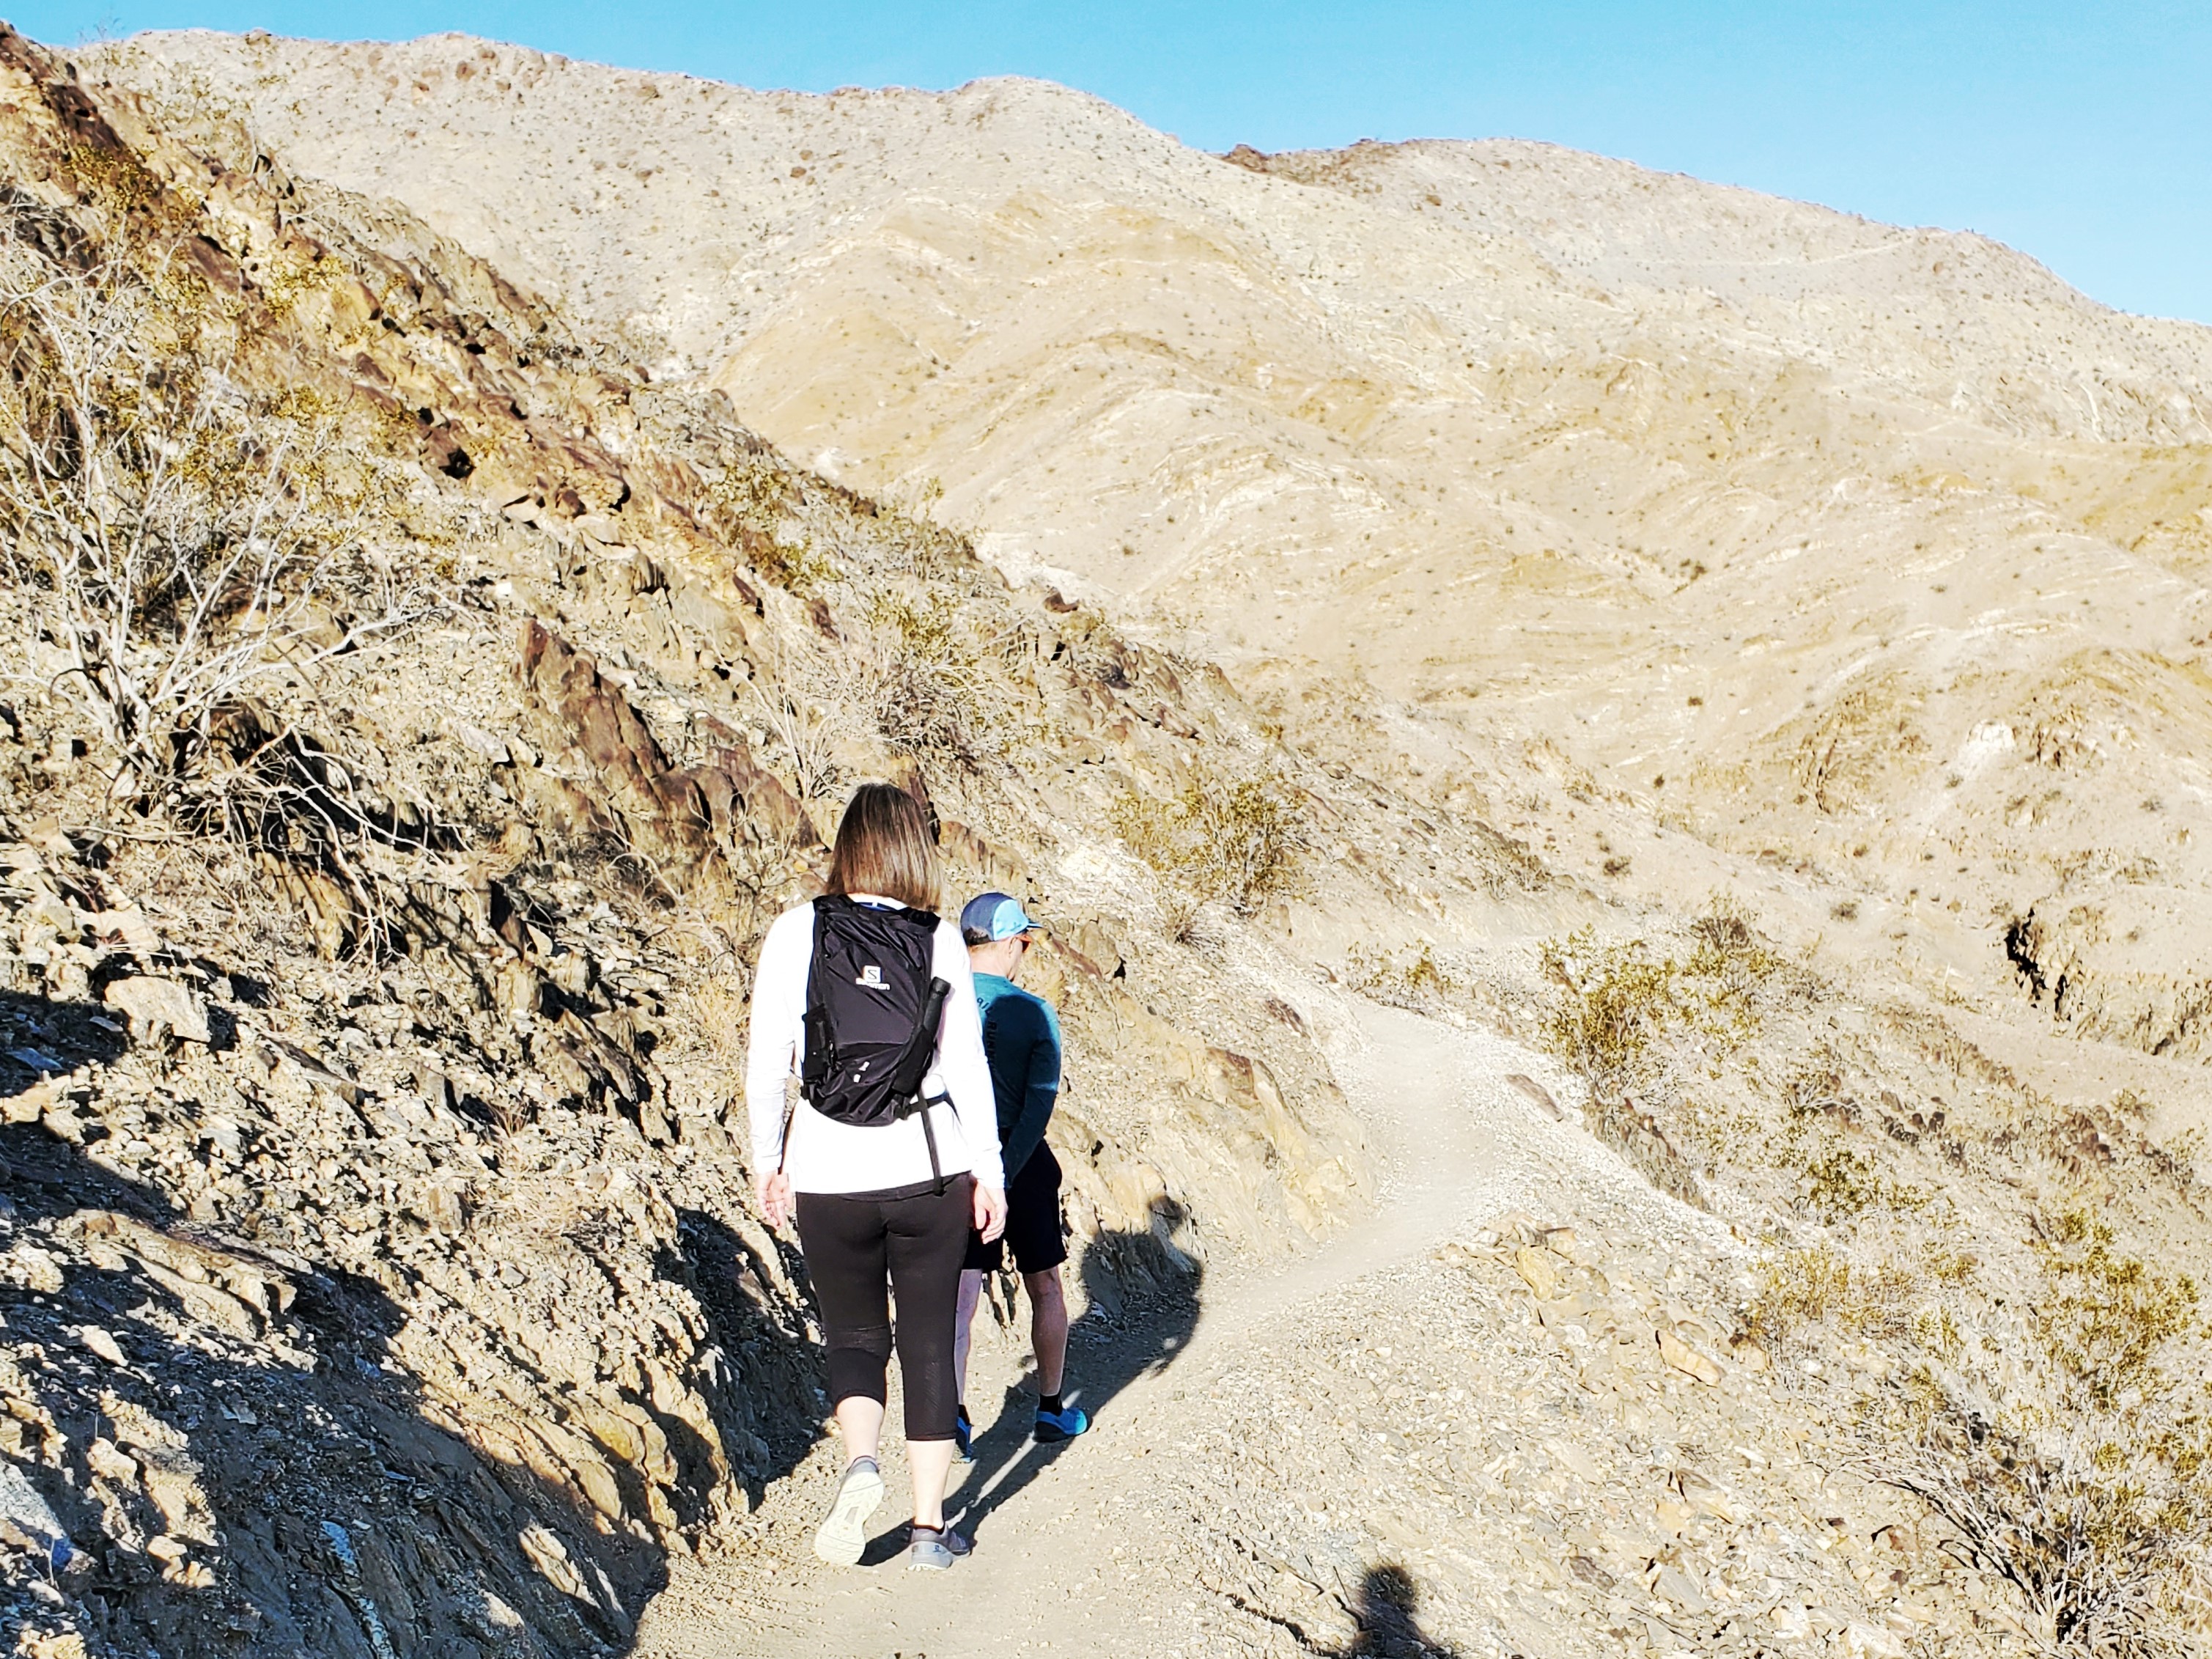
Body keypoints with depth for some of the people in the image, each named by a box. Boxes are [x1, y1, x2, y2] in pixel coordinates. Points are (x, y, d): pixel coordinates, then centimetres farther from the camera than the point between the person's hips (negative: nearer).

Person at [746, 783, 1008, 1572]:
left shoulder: (796, 931, -4)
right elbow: (967, 1064, -3)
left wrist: (766, 1160, 8)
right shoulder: (941, 940, -4)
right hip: (929, 1167, 0)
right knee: (928, 1341, 11)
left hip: (829, 1173, 0)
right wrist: (987, 1170, 5)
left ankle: (859, 1462, -9)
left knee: (855, 1335, 16)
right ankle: (930, 1525, 15)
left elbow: (768, 1060, -3)